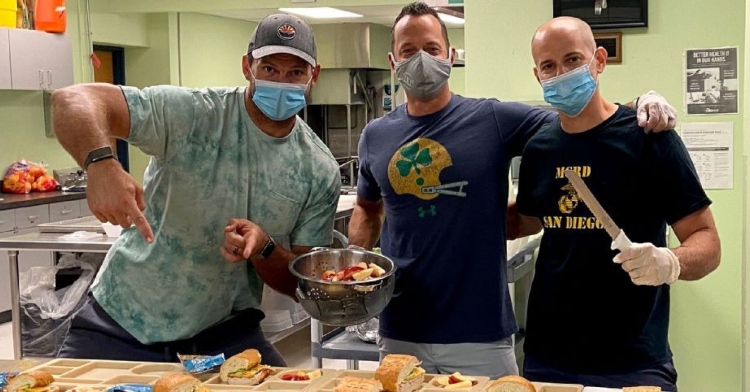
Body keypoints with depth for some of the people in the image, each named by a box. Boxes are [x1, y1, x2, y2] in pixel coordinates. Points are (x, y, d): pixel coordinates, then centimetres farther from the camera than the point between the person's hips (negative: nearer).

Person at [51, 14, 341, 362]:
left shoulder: (321, 172, -7)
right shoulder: (194, 114, -17)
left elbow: (302, 283, -2)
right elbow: (72, 100, -26)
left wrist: (262, 248, -24)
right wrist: (100, 164, -47)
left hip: (225, 336, 2)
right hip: (122, 323, -2)